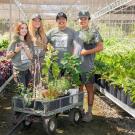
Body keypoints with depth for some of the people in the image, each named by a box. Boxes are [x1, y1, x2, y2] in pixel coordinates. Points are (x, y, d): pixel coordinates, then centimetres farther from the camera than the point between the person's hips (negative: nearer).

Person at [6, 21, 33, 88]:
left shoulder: (28, 42, 2)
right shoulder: (14, 41, -10)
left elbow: (31, 57, -2)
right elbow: (7, 56, -6)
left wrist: (25, 48, -16)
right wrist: (15, 51, -23)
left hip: (28, 69, 5)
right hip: (19, 70, -4)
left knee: (27, 88, 14)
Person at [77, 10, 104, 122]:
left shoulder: (93, 32, -4)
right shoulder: (77, 33, 13)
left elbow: (100, 47, -10)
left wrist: (86, 52, -17)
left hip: (88, 66, -6)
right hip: (77, 65, 6)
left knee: (89, 89, 3)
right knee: (79, 88, 13)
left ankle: (89, 112, 12)